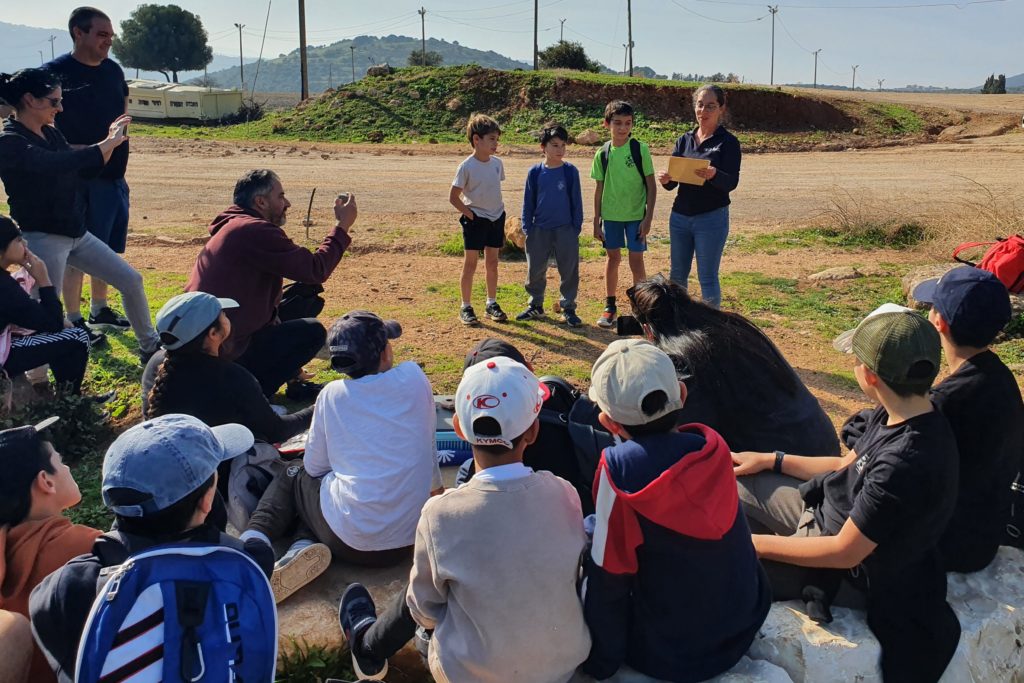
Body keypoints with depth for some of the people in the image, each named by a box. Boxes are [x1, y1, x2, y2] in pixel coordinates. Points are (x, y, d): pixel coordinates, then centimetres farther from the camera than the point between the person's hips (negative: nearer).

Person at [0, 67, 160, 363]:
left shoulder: (52, 133, 9)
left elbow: (85, 168, 16)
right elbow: (57, 164, -33)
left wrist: (110, 142, -1)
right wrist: (108, 143, -29)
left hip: (76, 233, 8)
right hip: (42, 238, -8)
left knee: (131, 280, 9)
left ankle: (150, 347, 23)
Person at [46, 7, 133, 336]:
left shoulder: (113, 70, 9)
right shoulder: (55, 71, -11)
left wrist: (115, 143, 9)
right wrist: (72, 154, -22)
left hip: (113, 174, 7)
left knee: (106, 249, 16)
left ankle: (100, 310, 31)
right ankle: (74, 322, 9)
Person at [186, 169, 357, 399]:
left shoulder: (234, 227, 14)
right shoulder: (254, 231, -20)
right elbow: (316, 270, -22)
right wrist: (342, 226, -13)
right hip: (224, 351, -10)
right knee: (313, 332, -7)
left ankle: (292, 381, 20)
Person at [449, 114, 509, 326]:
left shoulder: (497, 163, 4)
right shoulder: (466, 167, -14)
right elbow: (453, 197, -10)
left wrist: (500, 218, 11)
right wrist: (470, 214, -12)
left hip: (496, 219, 5)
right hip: (475, 221, -5)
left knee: (492, 263, 12)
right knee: (470, 264, 2)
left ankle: (491, 304, 23)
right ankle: (466, 308, 10)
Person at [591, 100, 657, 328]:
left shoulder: (640, 150, -7)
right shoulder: (603, 154, 0)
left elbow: (651, 186, -5)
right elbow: (599, 189, 7)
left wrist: (648, 218, -10)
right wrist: (596, 221, 6)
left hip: (636, 215, -2)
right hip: (610, 215, 2)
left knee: (636, 260, 0)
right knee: (613, 258, 10)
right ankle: (610, 306, 22)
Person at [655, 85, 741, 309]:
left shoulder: (728, 142, -3)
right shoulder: (684, 140, 10)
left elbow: (732, 182, -14)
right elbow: (673, 182, 8)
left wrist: (713, 175, -35)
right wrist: (665, 180, -16)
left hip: (712, 217, -5)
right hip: (680, 216, 5)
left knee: (708, 277, -2)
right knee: (677, 275, 11)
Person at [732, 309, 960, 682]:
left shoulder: (905, 462, -37)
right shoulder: (896, 414, -9)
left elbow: (844, 553, -28)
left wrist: (755, 544, -20)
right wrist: (772, 460, 8)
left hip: (847, 572, -8)